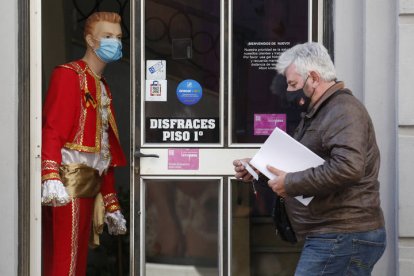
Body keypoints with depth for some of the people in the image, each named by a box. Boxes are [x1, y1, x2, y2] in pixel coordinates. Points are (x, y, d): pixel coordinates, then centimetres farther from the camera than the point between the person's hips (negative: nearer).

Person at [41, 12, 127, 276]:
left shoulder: (103, 87, 24)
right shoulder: (68, 74, -1)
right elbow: (51, 128, -15)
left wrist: (111, 205, 21)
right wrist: (51, 177, -29)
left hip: (90, 184, 9)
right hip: (70, 182, -9)